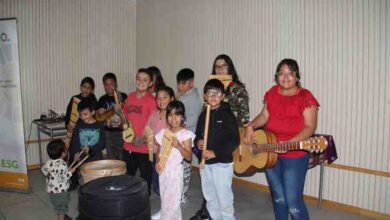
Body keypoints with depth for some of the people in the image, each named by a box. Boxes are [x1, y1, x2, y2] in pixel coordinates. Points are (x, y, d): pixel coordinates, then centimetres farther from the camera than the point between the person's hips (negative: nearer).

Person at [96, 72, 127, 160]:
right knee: (111, 159, 7)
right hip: (108, 133, 3)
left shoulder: (123, 96, 0)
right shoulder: (103, 99, 7)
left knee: (122, 159, -2)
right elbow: (100, 117, -2)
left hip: (122, 132, -2)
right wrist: (113, 110, -16)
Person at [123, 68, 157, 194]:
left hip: (144, 146, -6)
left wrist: (143, 137, -23)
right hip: (128, 144, 6)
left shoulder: (151, 100, -11)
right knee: (128, 174, 20)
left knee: (145, 175, 10)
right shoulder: (130, 97, 6)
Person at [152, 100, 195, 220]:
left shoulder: (186, 134, -12)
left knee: (172, 200, 0)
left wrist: (178, 146, -29)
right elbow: (159, 150, 13)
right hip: (163, 170, 6)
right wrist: (157, 162, -5)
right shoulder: (163, 132, 4)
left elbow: (189, 156, -13)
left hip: (175, 170, -6)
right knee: (164, 199, 15)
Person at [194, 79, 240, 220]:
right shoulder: (203, 115, 8)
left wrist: (215, 153, -20)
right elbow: (197, 135, 19)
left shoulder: (227, 115, -11)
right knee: (210, 198, 19)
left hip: (222, 164, -6)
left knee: (224, 199, 1)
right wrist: (198, 142, -4)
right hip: (205, 163, 6)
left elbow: (234, 141, -16)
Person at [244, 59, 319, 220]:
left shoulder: (305, 96, -12)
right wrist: (251, 126, -9)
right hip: (269, 153, 5)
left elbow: (310, 127, -16)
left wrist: (289, 143, -28)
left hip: (295, 156, -5)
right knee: (278, 197, 19)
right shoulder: (272, 93, 5)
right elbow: (264, 115, 9)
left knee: (293, 202, 0)